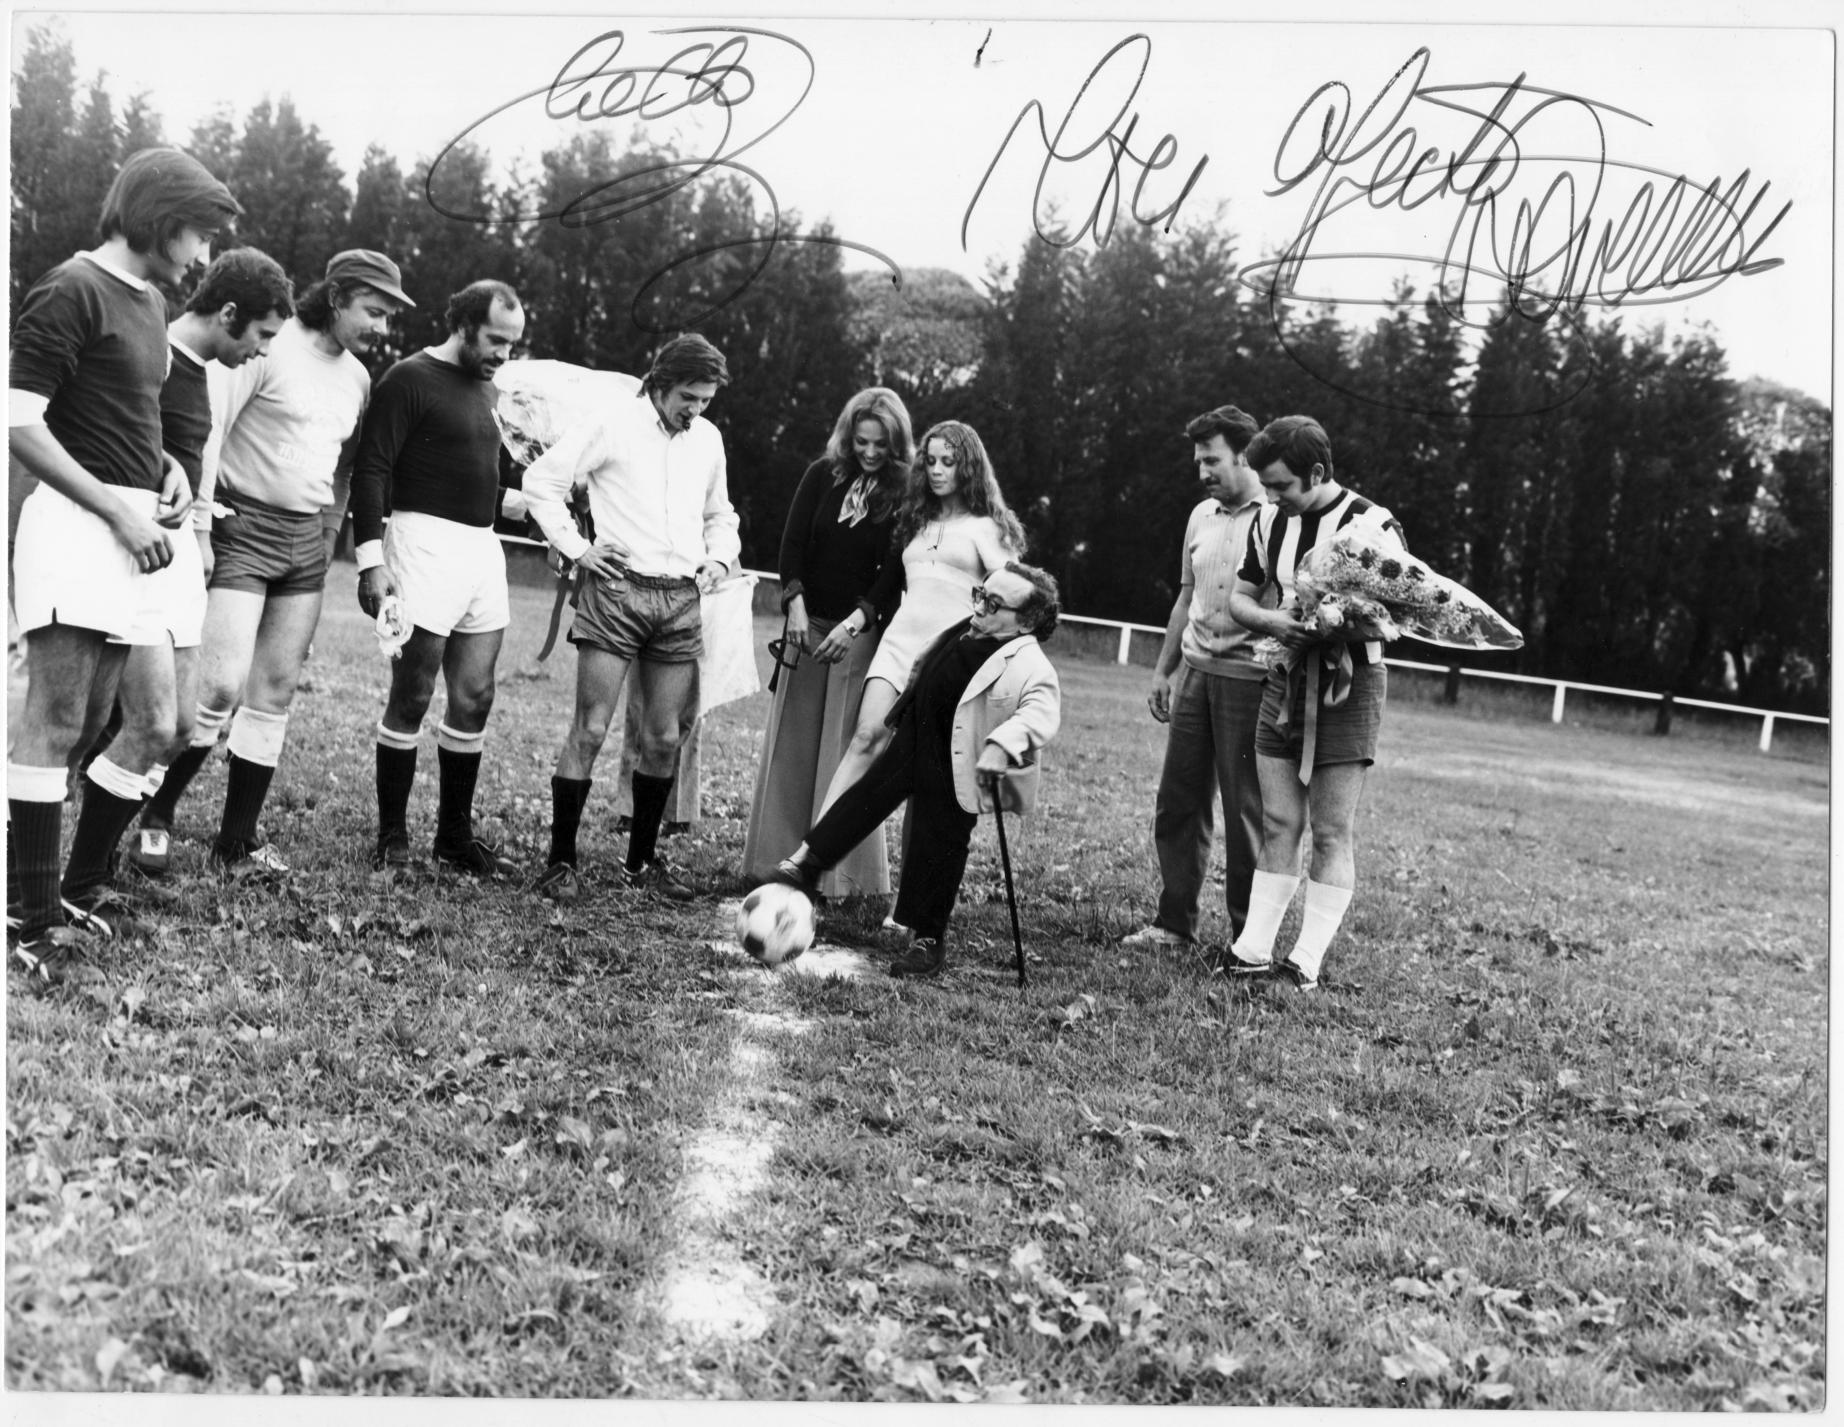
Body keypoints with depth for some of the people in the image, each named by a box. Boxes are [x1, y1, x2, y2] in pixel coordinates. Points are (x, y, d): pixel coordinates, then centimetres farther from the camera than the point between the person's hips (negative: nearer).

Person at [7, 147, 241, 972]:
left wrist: (166, 468, 10)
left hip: (138, 528, 9)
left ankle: (75, 894, 20)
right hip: (78, 523, -9)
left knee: (153, 726, 8)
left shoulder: (151, 301, 18)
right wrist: (119, 509, -16)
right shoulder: (71, 292, -8)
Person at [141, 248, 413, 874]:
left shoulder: (358, 377, 11)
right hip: (243, 529, -7)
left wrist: (328, 534, 15)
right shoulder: (268, 348, -10)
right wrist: (200, 530, -17)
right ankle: (155, 812, 7)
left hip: (307, 540, 7)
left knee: (275, 694, 6)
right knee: (220, 688, -13)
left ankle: (237, 841, 13)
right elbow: (206, 434, -13)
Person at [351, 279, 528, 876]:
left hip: (482, 548, 8)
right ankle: (392, 837, 6)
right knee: (411, 698, -4)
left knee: (474, 699, 8)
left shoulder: (484, 389, 18)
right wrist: (372, 560, -19)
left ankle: (454, 834, 18)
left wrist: (504, 499, 10)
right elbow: (371, 470, -11)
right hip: (425, 541, -8)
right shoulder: (410, 379, -6)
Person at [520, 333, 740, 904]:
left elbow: (720, 515, 29)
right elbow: (541, 479, -1)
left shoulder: (709, 439, 14)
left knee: (665, 738, 7)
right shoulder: (613, 423, -2)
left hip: (682, 599, 5)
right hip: (617, 589, -5)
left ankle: (642, 859, 21)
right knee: (590, 729, -6)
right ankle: (561, 862, 1)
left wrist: (719, 558, 11)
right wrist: (575, 548, -7)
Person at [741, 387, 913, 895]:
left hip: (863, 631, -3)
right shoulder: (823, 475, 4)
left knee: (848, 749, -4)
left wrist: (855, 621, -21)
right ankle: (777, 861, 15)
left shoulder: (904, 494, -5)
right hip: (807, 622, 3)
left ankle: (843, 873, 2)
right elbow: (792, 543, 2)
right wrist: (796, 606, -11)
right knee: (791, 744, 6)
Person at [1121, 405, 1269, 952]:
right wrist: (1162, 670, 20)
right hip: (1195, 671, 7)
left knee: (1244, 809, -1)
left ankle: (1248, 934, 10)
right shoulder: (1202, 516, 14)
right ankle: (1173, 922, 19)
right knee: (1178, 800, 9)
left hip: (1248, 676, -7)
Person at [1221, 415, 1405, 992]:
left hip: (1347, 688, -5)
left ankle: (1308, 960, 1)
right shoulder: (1271, 522, 6)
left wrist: (1336, 625, -28)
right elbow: (1239, 596, 12)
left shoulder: (1373, 526, -11)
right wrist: (1271, 620, -10)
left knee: (1331, 833, -2)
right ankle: (1254, 946, 7)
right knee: (1278, 823, 5)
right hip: (1284, 681, 5)